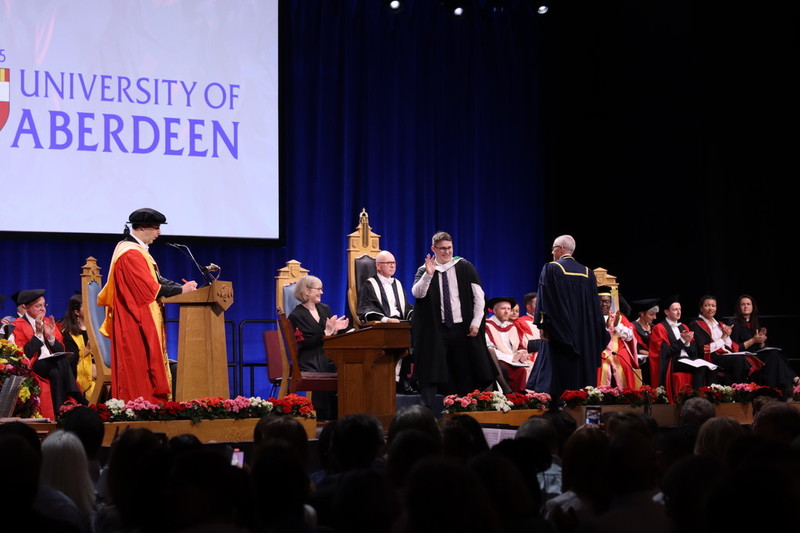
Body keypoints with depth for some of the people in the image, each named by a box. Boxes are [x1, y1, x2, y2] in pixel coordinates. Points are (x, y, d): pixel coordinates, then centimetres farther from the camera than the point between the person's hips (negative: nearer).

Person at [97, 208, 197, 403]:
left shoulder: (138, 250, 17)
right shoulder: (130, 254, -17)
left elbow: (155, 279, 14)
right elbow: (150, 288, -21)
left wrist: (181, 286, 1)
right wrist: (180, 290, -13)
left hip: (145, 324, 11)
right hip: (137, 325, -11)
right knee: (140, 367, -9)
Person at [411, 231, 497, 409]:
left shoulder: (464, 267, 3)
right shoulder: (425, 270, 5)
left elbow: (479, 295, 2)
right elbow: (417, 293, -11)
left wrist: (476, 323, -5)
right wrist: (428, 274, -25)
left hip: (463, 328, 0)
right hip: (437, 330, 0)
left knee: (465, 373, 4)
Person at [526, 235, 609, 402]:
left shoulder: (551, 269, -5)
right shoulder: (588, 273, 10)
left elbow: (545, 299, -12)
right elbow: (595, 305, 12)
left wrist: (543, 325, -10)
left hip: (559, 331, -5)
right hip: (583, 335, 5)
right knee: (581, 368, 8)